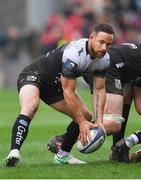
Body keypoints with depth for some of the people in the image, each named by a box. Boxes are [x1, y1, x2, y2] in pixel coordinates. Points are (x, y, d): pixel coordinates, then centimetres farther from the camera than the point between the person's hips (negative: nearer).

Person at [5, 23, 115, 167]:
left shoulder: (103, 59, -10)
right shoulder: (74, 54, -35)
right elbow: (68, 92, -29)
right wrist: (81, 122, -25)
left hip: (55, 85, 9)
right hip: (34, 75, -9)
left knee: (86, 117, 3)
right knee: (30, 107, -38)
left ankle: (62, 155, 16)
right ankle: (14, 153, -46)